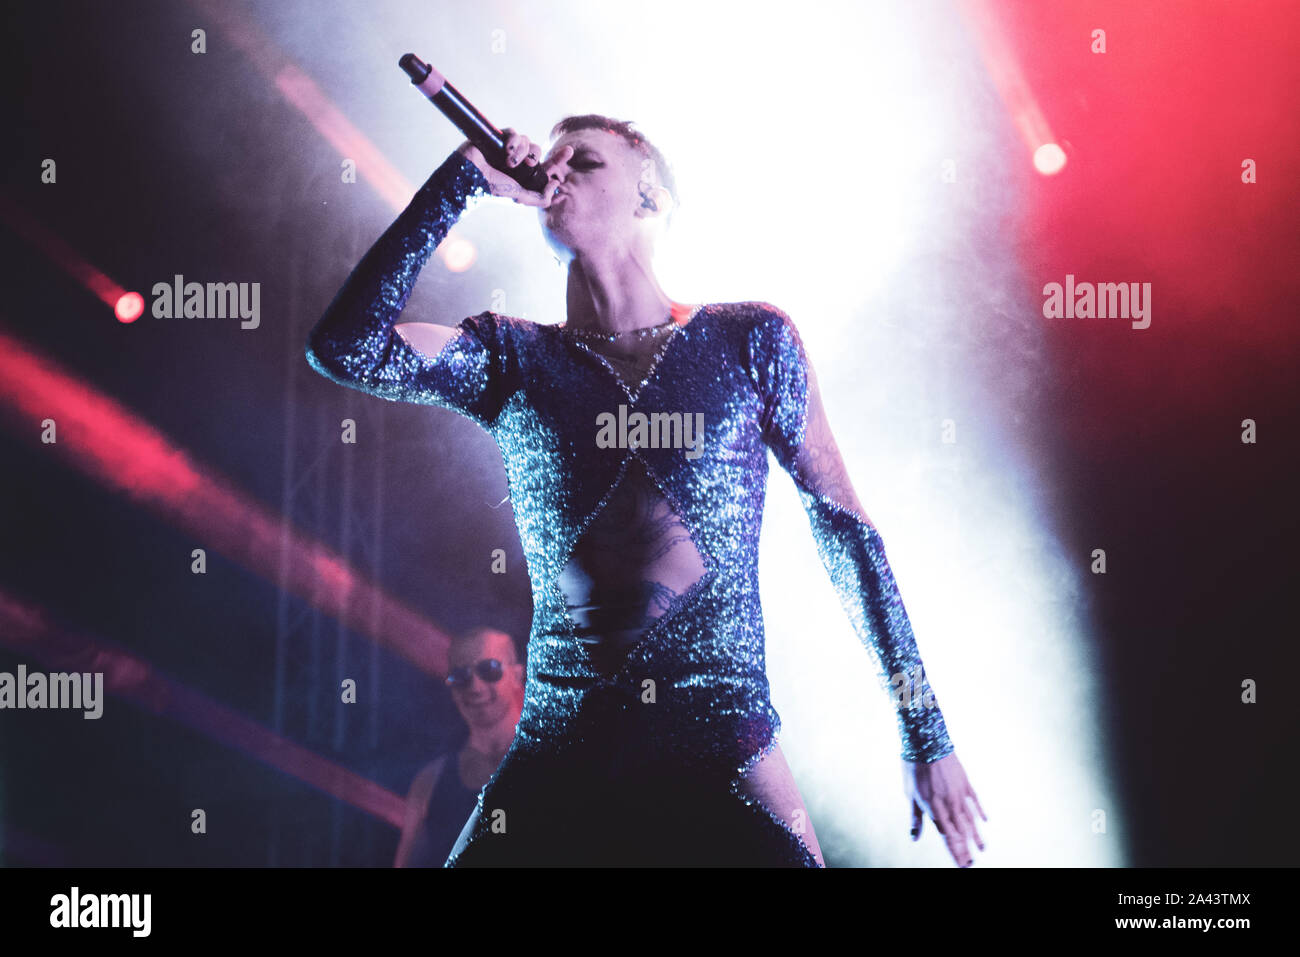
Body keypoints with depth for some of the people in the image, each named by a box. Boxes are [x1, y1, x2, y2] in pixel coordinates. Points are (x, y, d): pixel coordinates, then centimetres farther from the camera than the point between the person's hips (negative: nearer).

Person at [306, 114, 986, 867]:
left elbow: (845, 530, 5)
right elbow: (347, 345, -8)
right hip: (557, 759, 2)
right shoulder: (514, 357, 7)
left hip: (725, 758, -1)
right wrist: (462, 180, -3)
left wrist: (927, 738, 3)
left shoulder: (749, 340, 4)